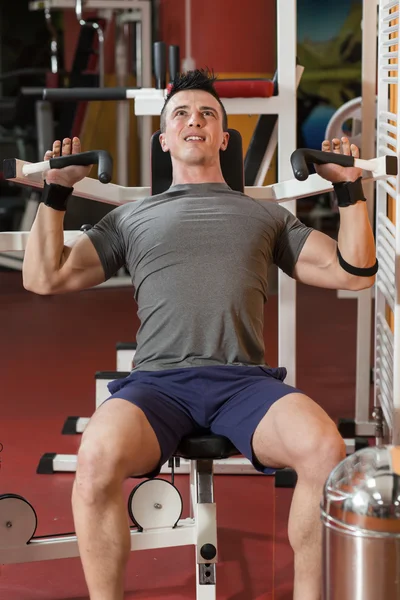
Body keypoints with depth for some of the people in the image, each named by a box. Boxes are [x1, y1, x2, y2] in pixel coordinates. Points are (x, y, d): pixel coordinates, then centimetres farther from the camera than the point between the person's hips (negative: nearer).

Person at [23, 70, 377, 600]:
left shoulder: (266, 214, 26)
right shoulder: (130, 217, 26)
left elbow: (354, 273, 20)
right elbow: (45, 278, 18)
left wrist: (350, 187, 15)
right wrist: (56, 190, 17)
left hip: (245, 379, 1)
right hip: (157, 379, 0)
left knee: (326, 450, -34)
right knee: (98, 456, -36)